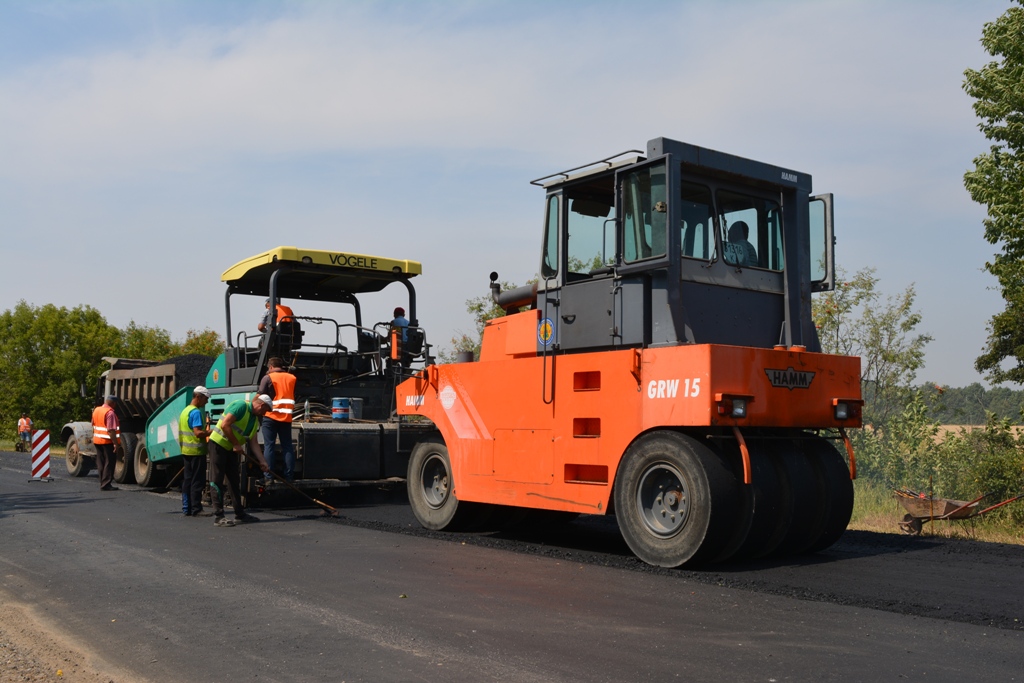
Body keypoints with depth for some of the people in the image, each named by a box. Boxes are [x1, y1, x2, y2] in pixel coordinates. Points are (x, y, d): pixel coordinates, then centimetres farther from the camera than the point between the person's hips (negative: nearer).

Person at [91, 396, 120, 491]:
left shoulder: (96, 410, 10)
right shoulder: (110, 413, -17)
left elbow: (93, 425, 21)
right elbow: (111, 430, -22)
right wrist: (116, 443, -21)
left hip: (97, 440, 8)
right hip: (107, 441, -8)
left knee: (101, 463, 12)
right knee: (109, 463, -3)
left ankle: (103, 483, 16)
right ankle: (106, 484, -5)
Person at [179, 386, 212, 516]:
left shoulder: (185, 411, 15)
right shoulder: (196, 412, -15)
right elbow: (198, 432, -23)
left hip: (186, 450, 9)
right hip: (196, 451, -9)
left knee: (187, 480, 12)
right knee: (197, 481, -5)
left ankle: (186, 508, 15)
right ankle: (196, 509, -4)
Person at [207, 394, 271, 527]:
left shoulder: (255, 419, 11)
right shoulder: (241, 406, -16)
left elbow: (254, 443, 11)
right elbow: (225, 425, -24)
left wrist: (262, 461, 3)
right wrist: (236, 444, -18)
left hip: (231, 449, 9)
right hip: (218, 444, -9)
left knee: (234, 481, 11)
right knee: (218, 481, -7)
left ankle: (240, 514, 16)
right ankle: (218, 517, -5)